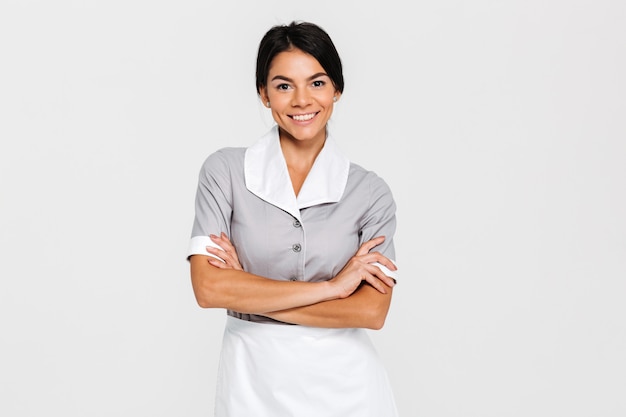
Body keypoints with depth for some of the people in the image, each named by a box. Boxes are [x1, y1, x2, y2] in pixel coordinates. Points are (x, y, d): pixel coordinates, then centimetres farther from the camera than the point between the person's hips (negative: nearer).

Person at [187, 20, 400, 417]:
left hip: (345, 383, 0)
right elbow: (209, 287, -15)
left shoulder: (370, 191, -5)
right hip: (253, 381, 0)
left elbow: (372, 311, -12)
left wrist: (249, 293, -15)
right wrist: (331, 286, -16)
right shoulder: (225, 171, -6)